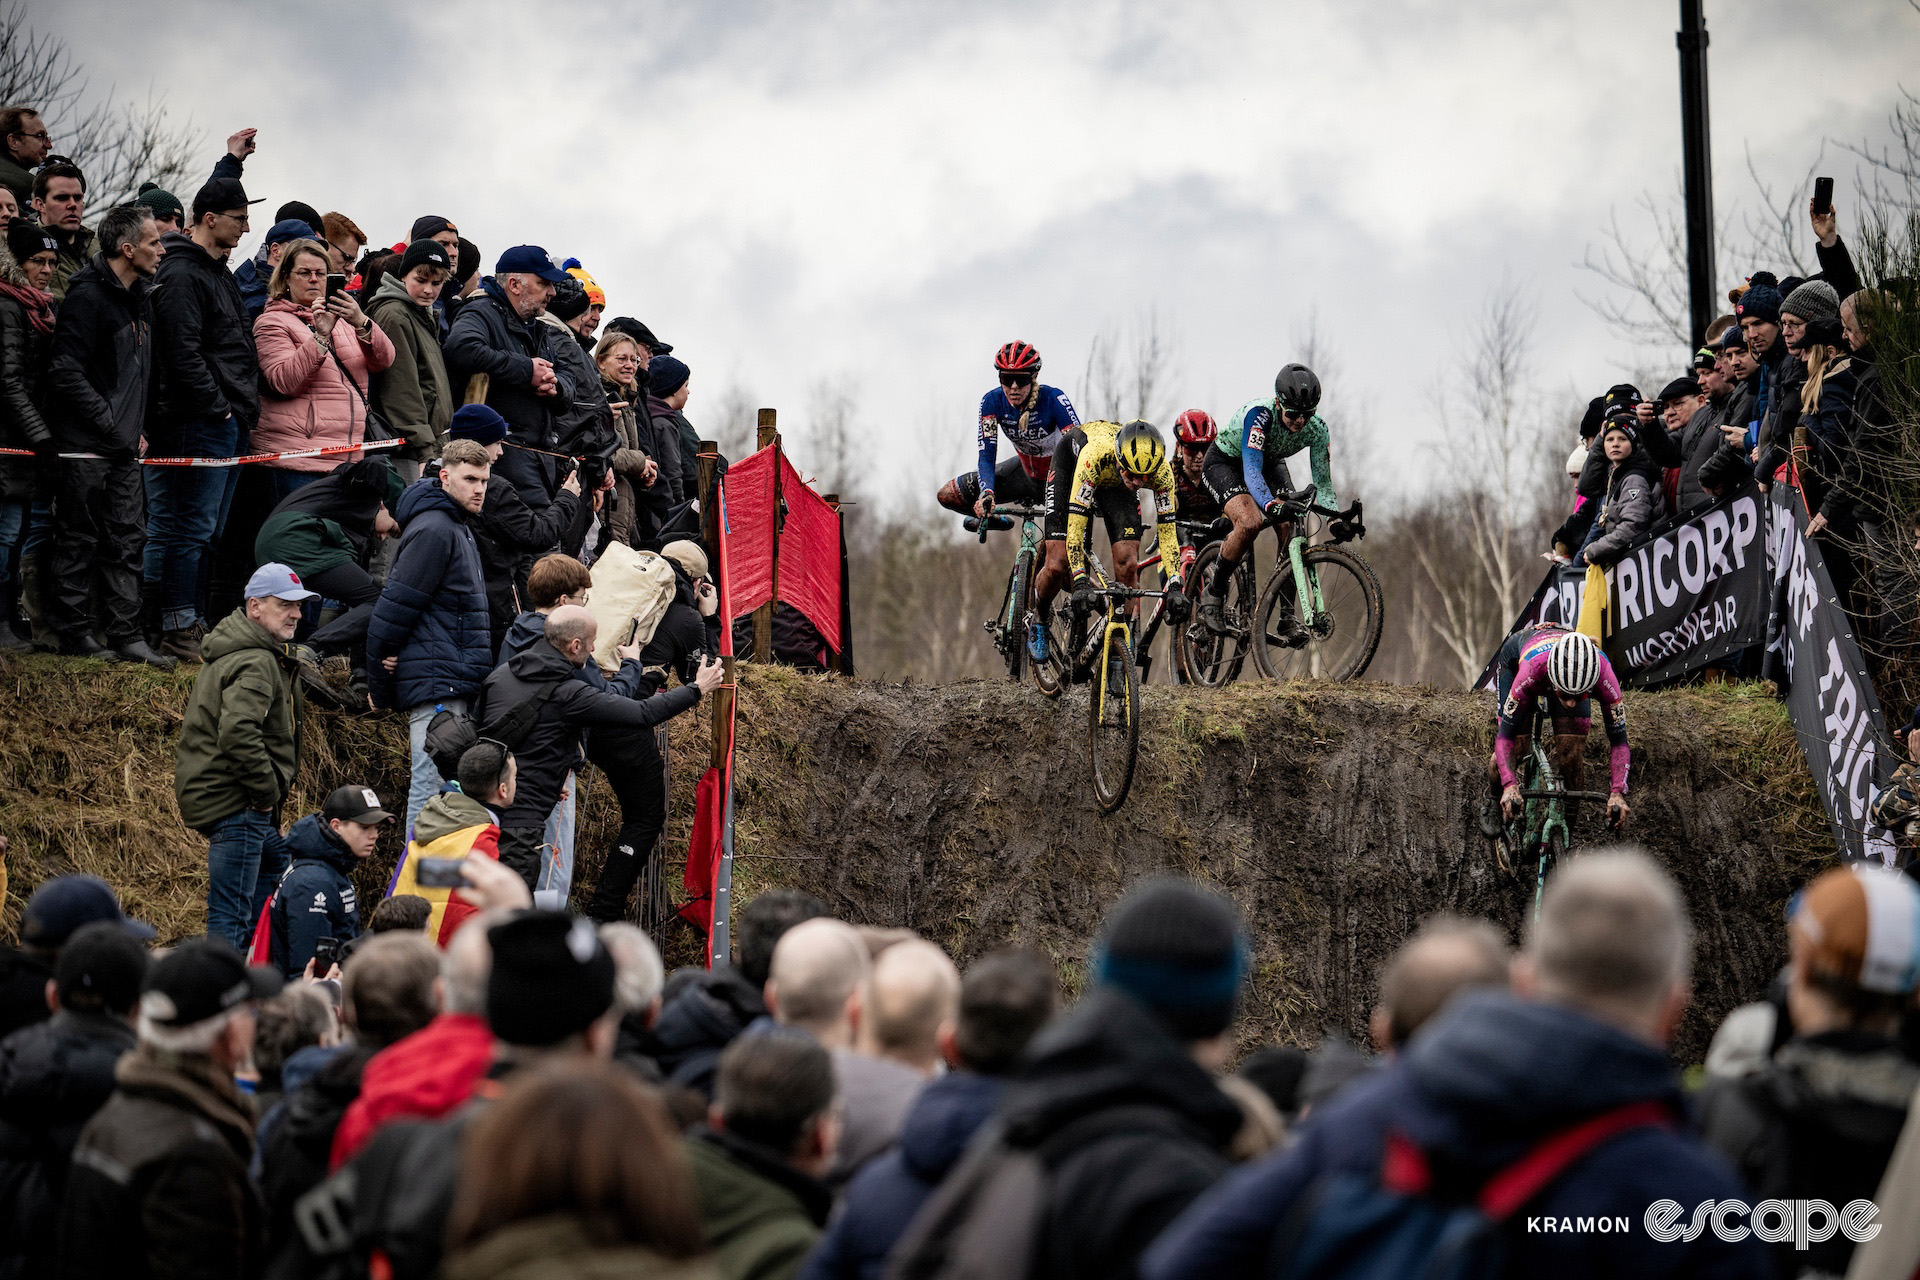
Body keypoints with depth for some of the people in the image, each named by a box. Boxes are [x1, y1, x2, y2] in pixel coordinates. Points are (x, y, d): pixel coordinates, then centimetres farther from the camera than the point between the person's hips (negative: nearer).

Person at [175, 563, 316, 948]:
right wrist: (267, 791, -19)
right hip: (236, 804, -11)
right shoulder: (255, 663, -17)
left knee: (276, 875, 24)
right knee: (230, 915, -11)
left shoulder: (234, 653, 18)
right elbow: (238, 733, -31)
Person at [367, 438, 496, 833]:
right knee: (433, 786, -12)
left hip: (452, 685, 10)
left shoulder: (459, 529, 20)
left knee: (440, 786, 10)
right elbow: (394, 607, -15)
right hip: (436, 682, -10)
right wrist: (380, 685, -10)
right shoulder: (433, 530, -13)